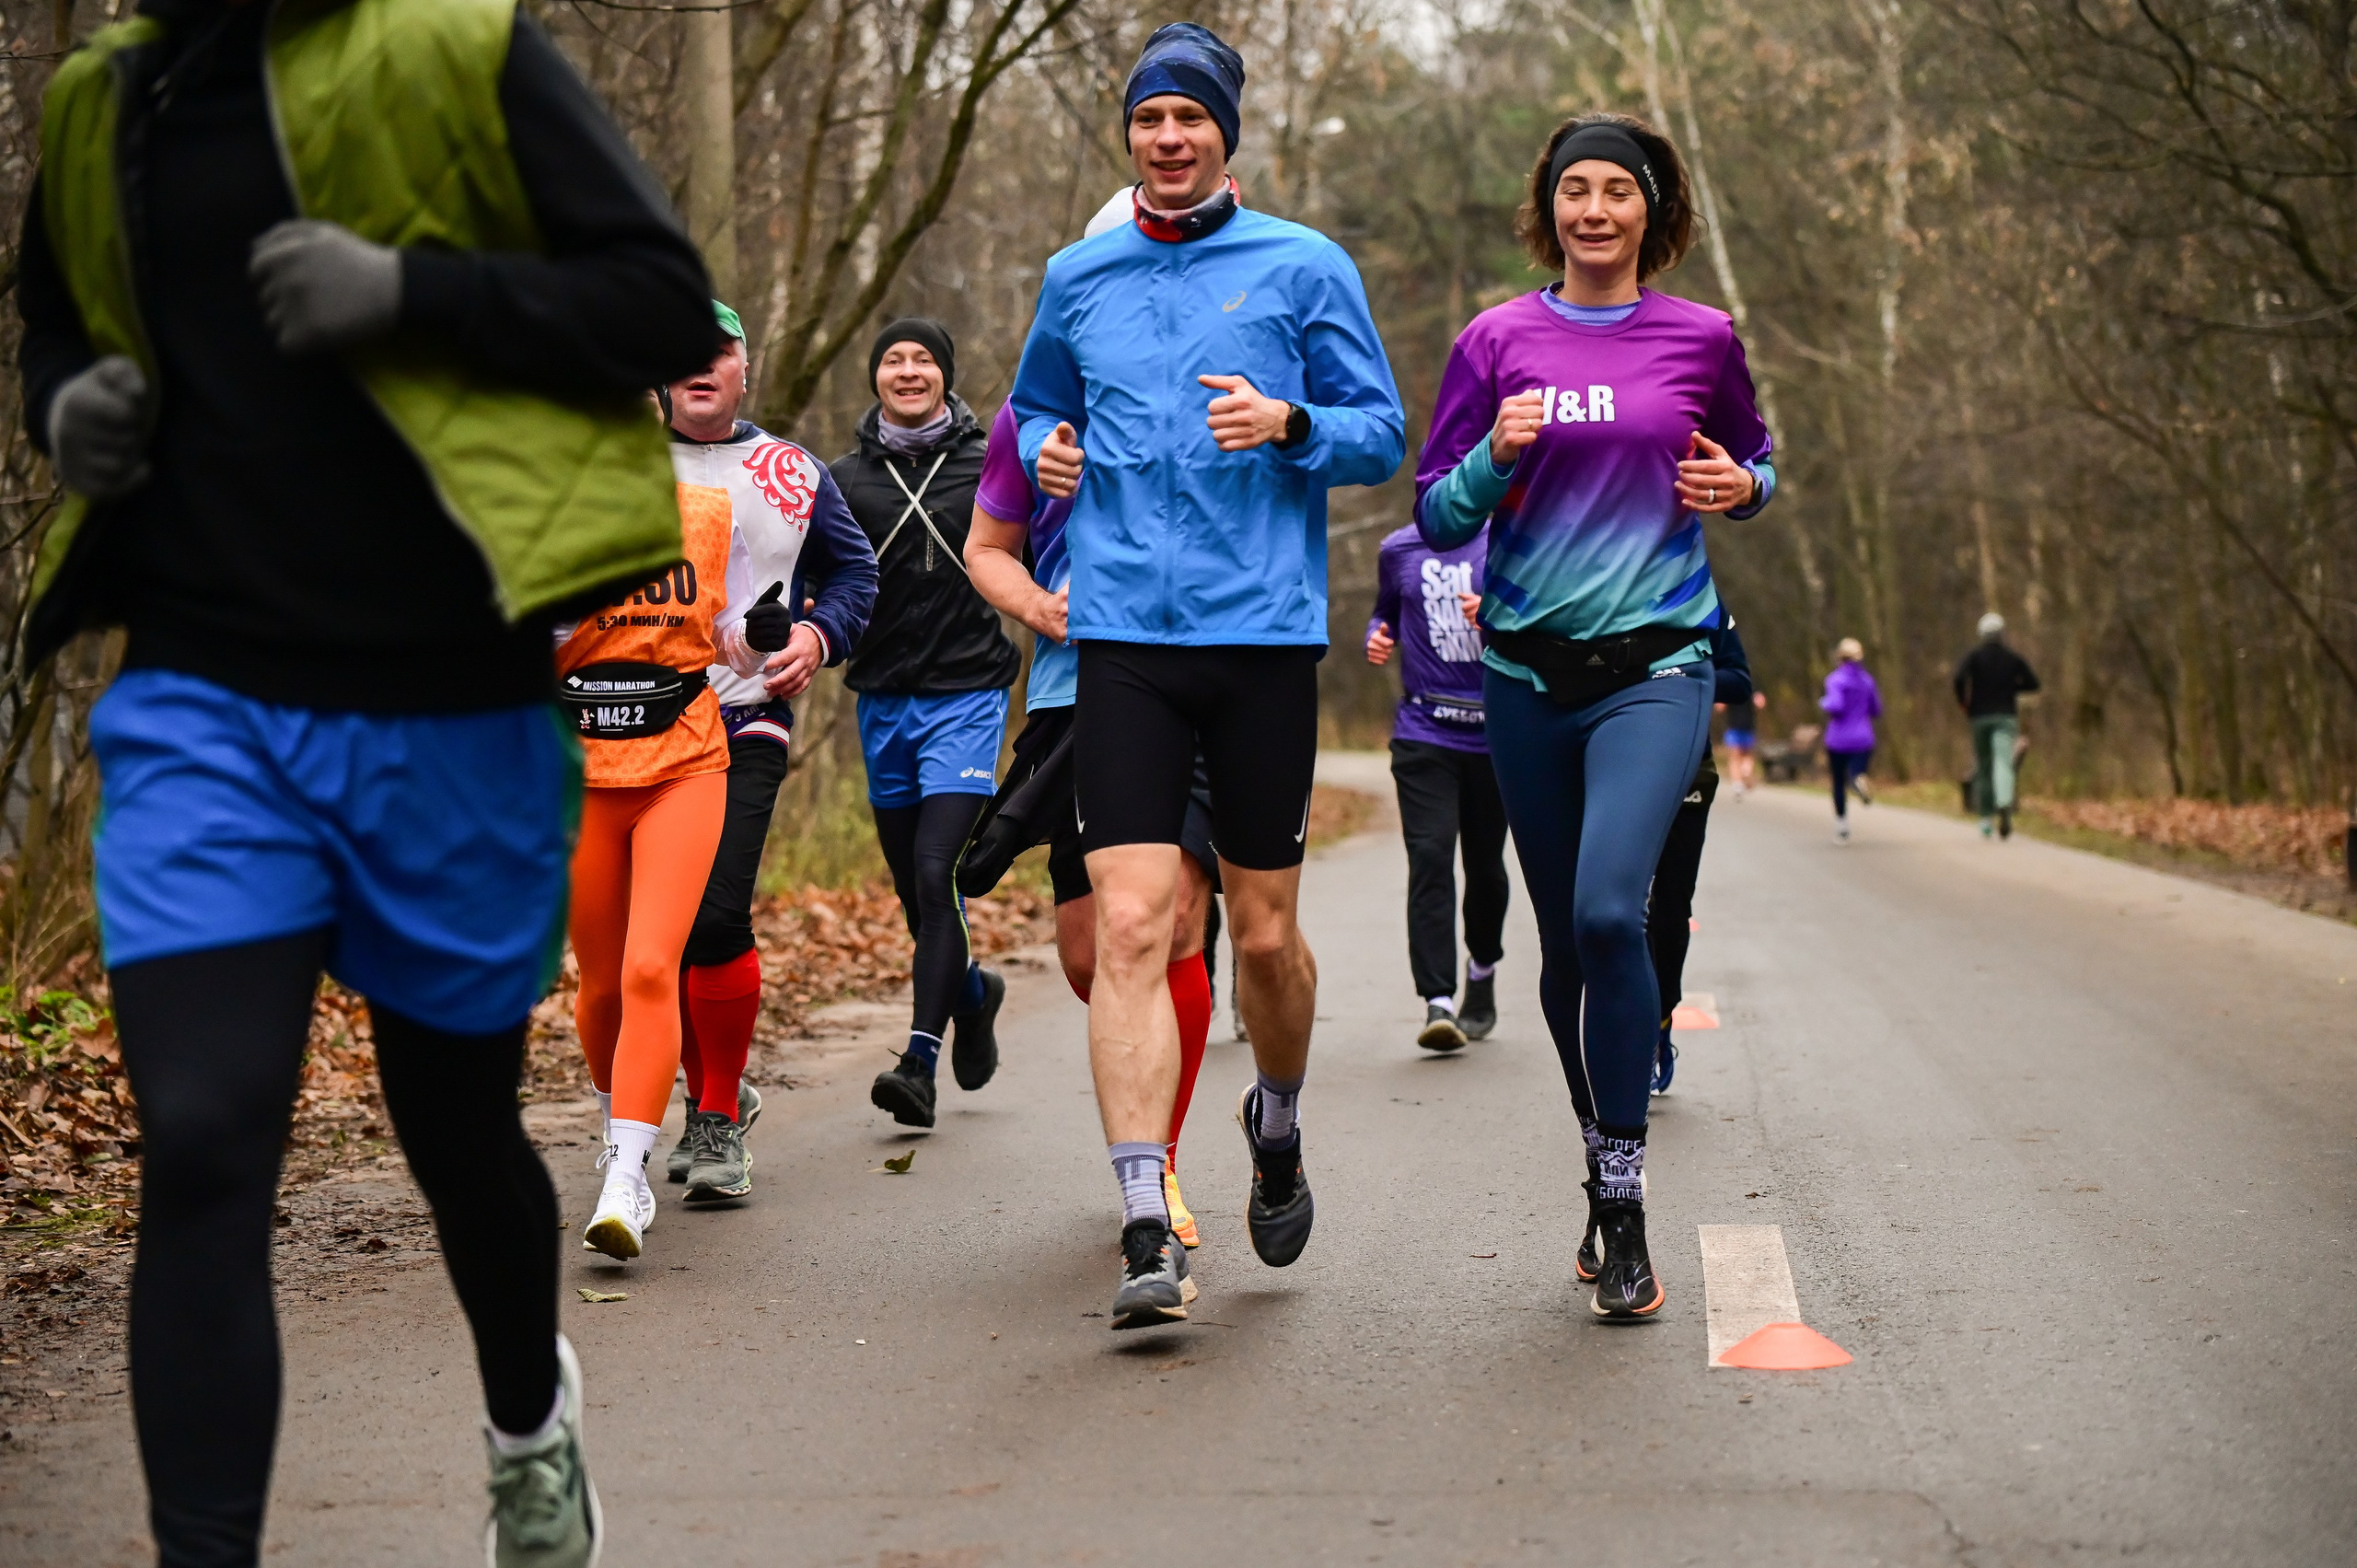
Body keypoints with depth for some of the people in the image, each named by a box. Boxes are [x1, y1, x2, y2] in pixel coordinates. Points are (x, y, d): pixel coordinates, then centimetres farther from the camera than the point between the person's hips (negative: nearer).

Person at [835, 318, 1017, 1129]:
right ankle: (973, 991, 39)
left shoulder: (989, 465, 1)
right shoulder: (846, 477, 7)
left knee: (937, 874, -15)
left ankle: (921, 1059, -15)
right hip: (883, 701, 3)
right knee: (913, 890, 11)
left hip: (967, 696, -3)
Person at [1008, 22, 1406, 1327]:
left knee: (1265, 934, 6)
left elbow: (1385, 432, 6)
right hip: (1124, 636, 1)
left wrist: (1292, 423, -13)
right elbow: (1034, 406, 29)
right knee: (1128, 926, -11)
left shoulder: (1304, 268, 5)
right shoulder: (1078, 279, 13)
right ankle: (1149, 1232, -12)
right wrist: (1048, 452, 6)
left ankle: (1277, 1124, 37)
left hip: (1266, 631, -1)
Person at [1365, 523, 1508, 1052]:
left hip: (1496, 735, -1)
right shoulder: (1398, 550, 11)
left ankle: (1482, 972, 37)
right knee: (1429, 858, -15)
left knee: (1485, 864, 9)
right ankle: (1438, 1001, -19)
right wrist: (1377, 638, 6)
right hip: (1423, 733, 1)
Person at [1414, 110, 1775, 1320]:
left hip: (1656, 665, -2)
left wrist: (1739, 486, -2)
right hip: (1527, 671, 2)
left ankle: (1624, 1209, -12)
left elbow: (1753, 464, 20)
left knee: (1609, 912, -21)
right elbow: (1438, 515, 4)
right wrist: (1498, 456, -15)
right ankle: (1605, 1177, 28)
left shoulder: (1700, 339, 5)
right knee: (1563, 942, 9)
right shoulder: (1497, 342, 5)